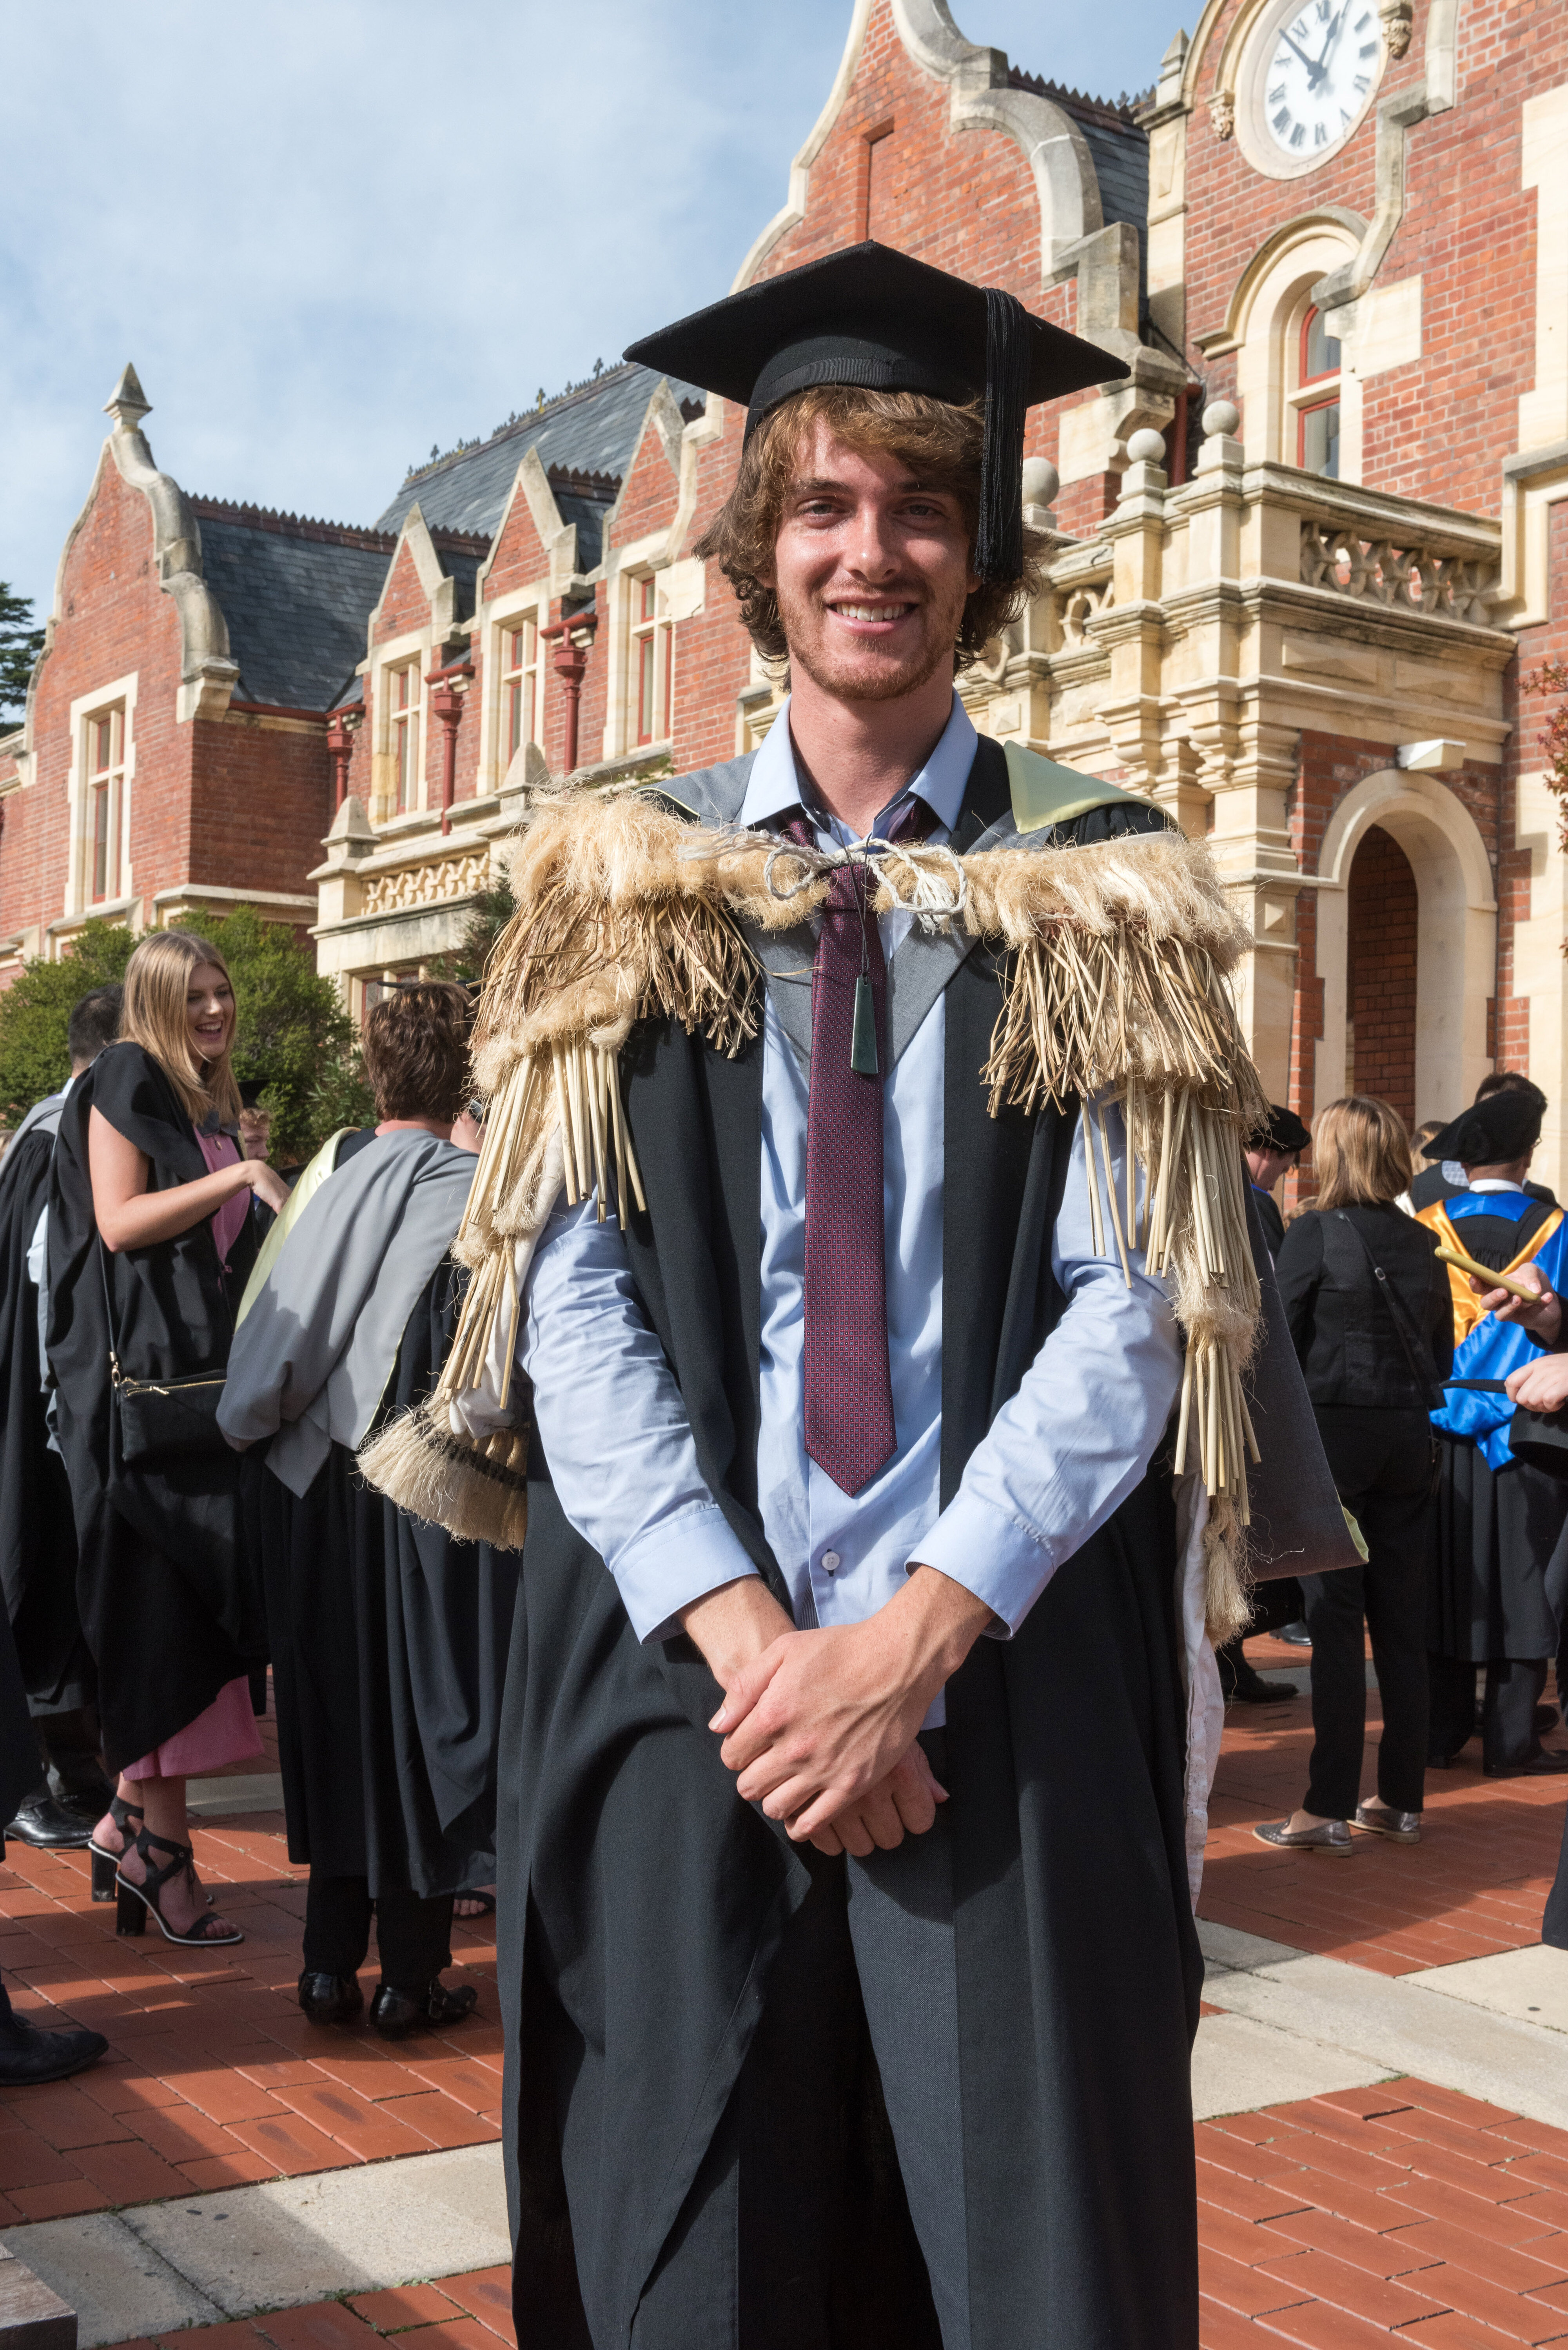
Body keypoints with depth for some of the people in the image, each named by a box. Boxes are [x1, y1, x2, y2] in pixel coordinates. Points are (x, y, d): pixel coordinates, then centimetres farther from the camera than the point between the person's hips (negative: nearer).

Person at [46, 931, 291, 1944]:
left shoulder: (215, 1103, 19)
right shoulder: (128, 1081, -3)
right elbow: (119, 1221, -14)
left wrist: (258, 1167, 10)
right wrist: (234, 1175, -16)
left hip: (212, 1379, 8)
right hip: (144, 1380, -8)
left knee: (196, 1616, 5)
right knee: (165, 1617, -7)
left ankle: (134, 1820, 15)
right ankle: (160, 1849, 0)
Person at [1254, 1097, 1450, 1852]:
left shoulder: (1315, 1233, -9)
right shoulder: (1422, 1244, 6)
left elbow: (1279, 1341, -9)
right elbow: (1442, 1353, 11)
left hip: (1330, 1432, -5)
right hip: (1409, 1442, 5)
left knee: (1335, 1620, -2)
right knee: (1401, 1620, 10)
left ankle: (1329, 1806, 0)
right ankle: (1400, 1799, 16)